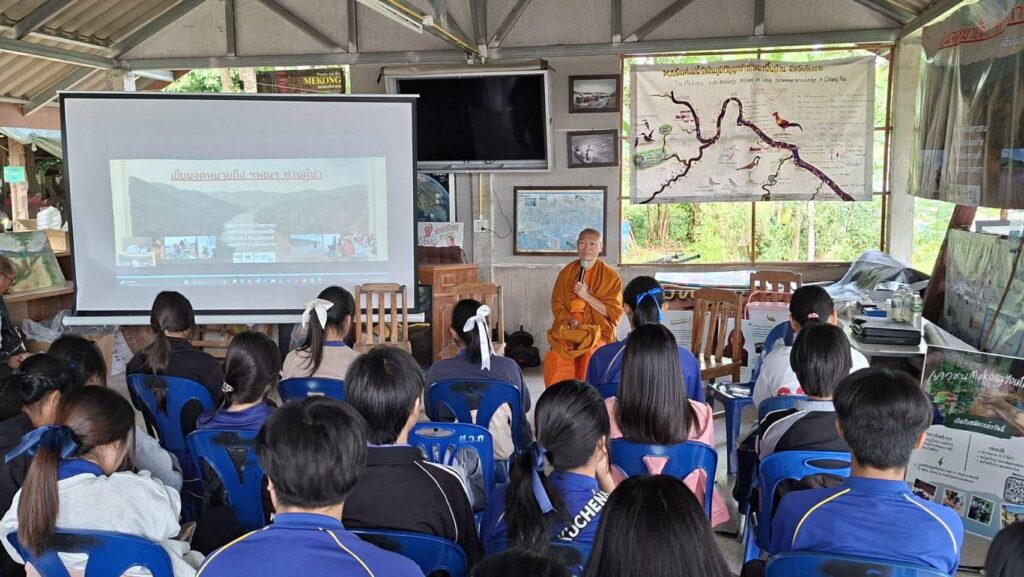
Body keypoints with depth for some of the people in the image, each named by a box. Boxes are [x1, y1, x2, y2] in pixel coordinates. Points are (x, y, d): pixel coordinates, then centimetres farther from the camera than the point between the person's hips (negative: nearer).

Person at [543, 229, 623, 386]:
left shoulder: (611, 276, 2)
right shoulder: (566, 272, 11)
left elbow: (614, 313, -2)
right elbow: (557, 304, 10)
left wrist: (587, 296, -12)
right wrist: (570, 320, -10)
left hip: (598, 332, -2)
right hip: (568, 331, 2)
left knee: (591, 358, -33)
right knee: (554, 360, -28)